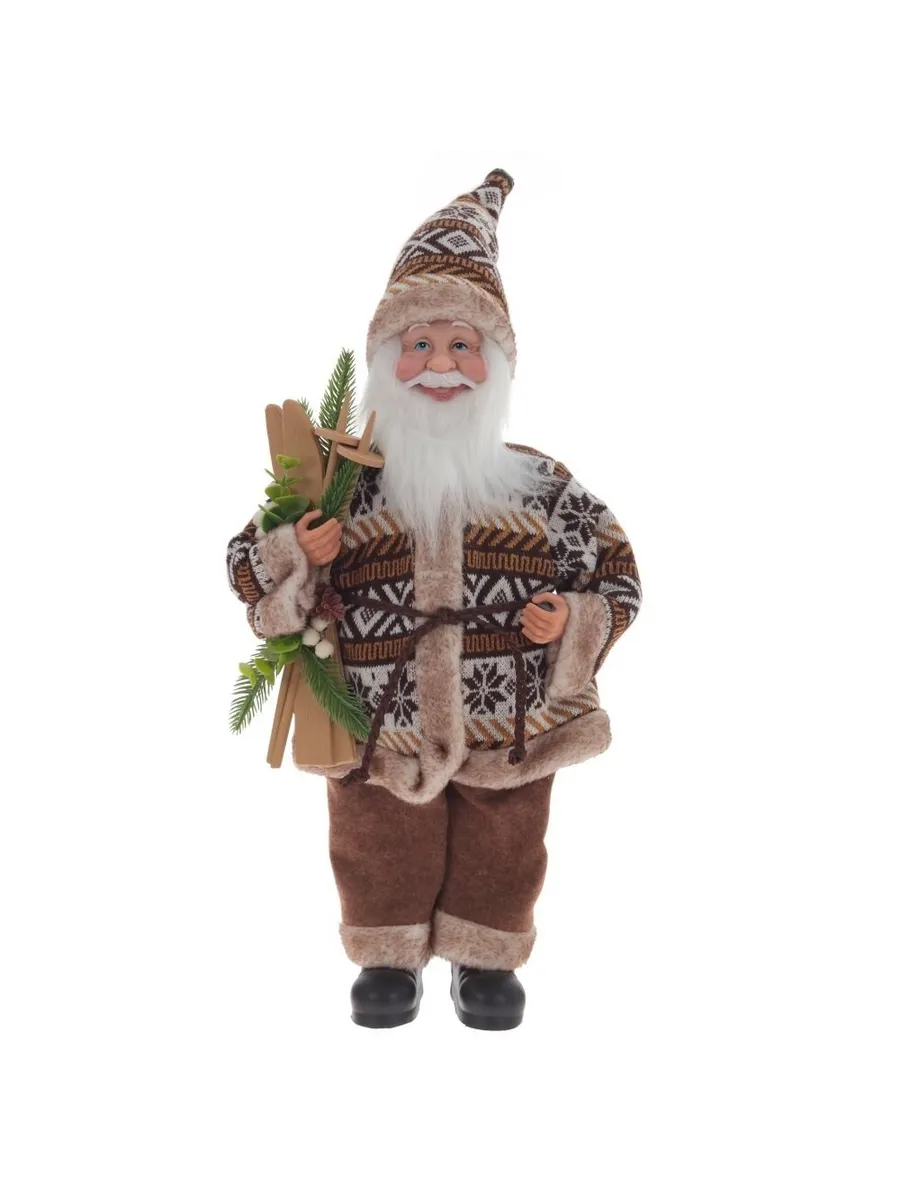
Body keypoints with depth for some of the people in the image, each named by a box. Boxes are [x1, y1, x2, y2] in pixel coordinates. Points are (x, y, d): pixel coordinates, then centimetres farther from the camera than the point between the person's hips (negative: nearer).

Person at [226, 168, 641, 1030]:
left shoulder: (542, 485, -2)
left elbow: (614, 575, 3)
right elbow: (251, 568, 0)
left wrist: (575, 620, -16)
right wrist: (293, 557, -21)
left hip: (509, 731, 1)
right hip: (379, 732, 0)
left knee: (500, 856, 16)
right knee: (381, 855, 16)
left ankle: (487, 959, 39)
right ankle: (388, 956, 39)